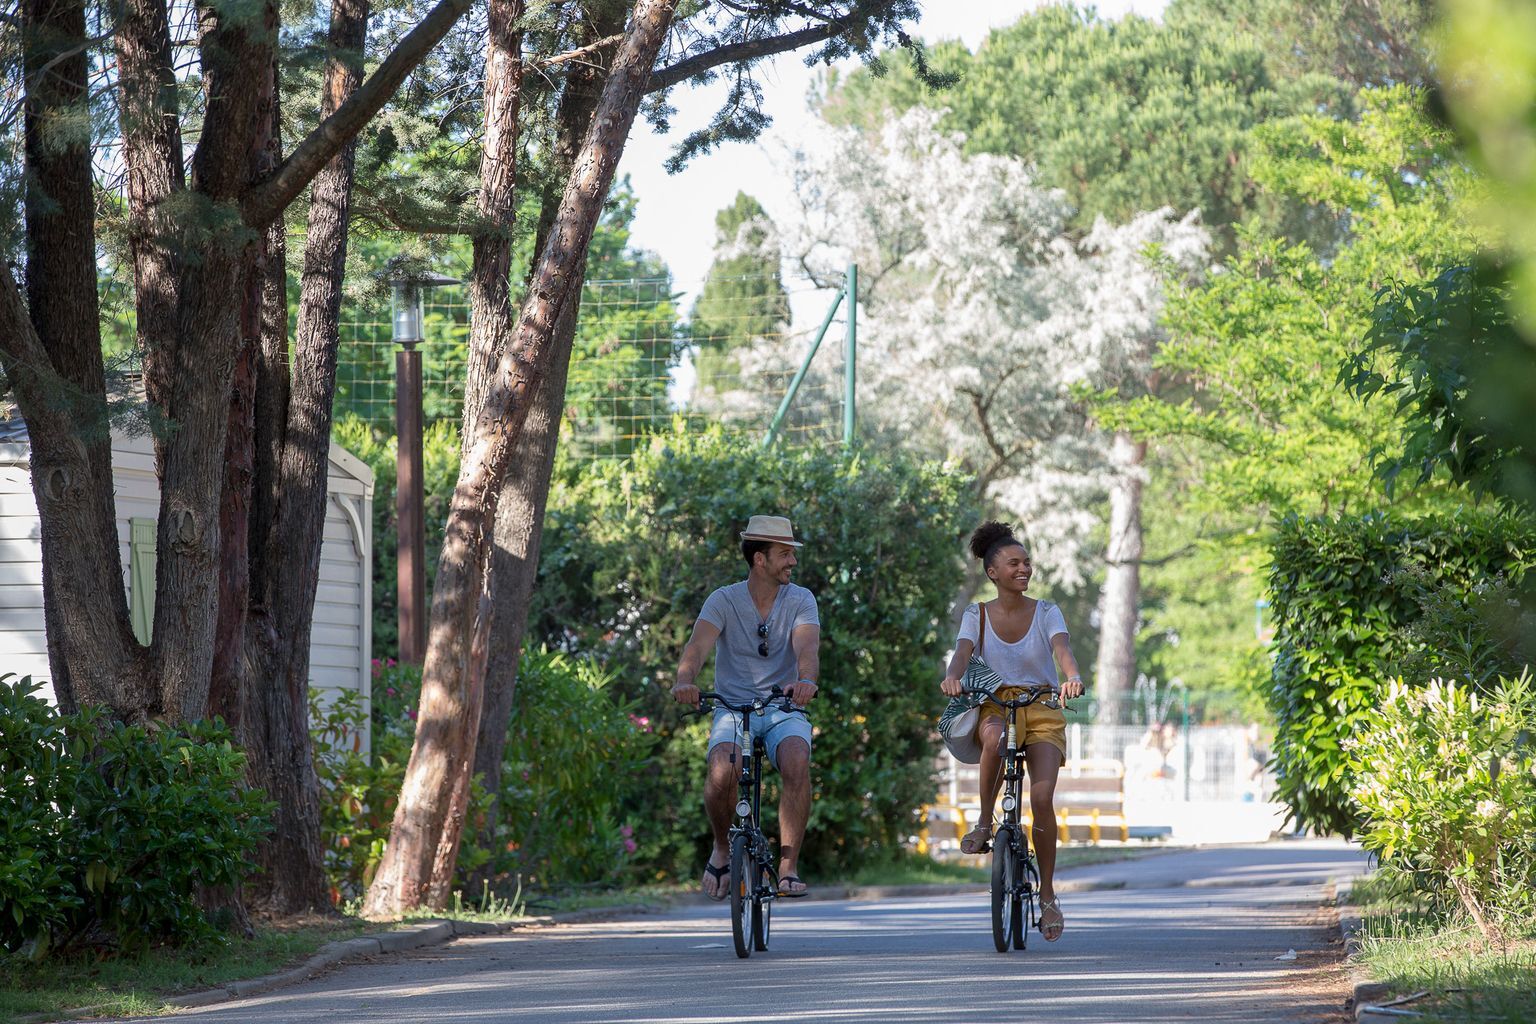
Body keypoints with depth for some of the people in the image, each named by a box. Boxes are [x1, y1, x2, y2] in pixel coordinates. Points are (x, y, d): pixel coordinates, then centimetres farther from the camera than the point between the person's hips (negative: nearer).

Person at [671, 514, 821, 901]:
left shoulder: (801, 600, -2)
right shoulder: (724, 600, -5)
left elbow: (807, 647, -21)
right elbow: (698, 646, -22)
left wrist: (806, 680, -45)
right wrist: (684, 680, -45)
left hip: (784, 708, 1)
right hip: (733, 708, -1)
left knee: (796, 763, -31)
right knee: (721, 772, -30)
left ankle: (788, 868, -23)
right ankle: (722, 848, 2)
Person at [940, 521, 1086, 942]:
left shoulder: (1046, 613, 2)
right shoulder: (977, 616, 4)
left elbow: (1062, 648, -17)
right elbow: (963, 651, -15)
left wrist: (1074, 677, -41)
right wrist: (953, 676, -39)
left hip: (1042, 710, 0)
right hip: (995, 706, 0)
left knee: (1042, 796, -19)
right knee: (995, 738, -40)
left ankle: (1048, 895, -5)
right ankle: (985, 823, -21)